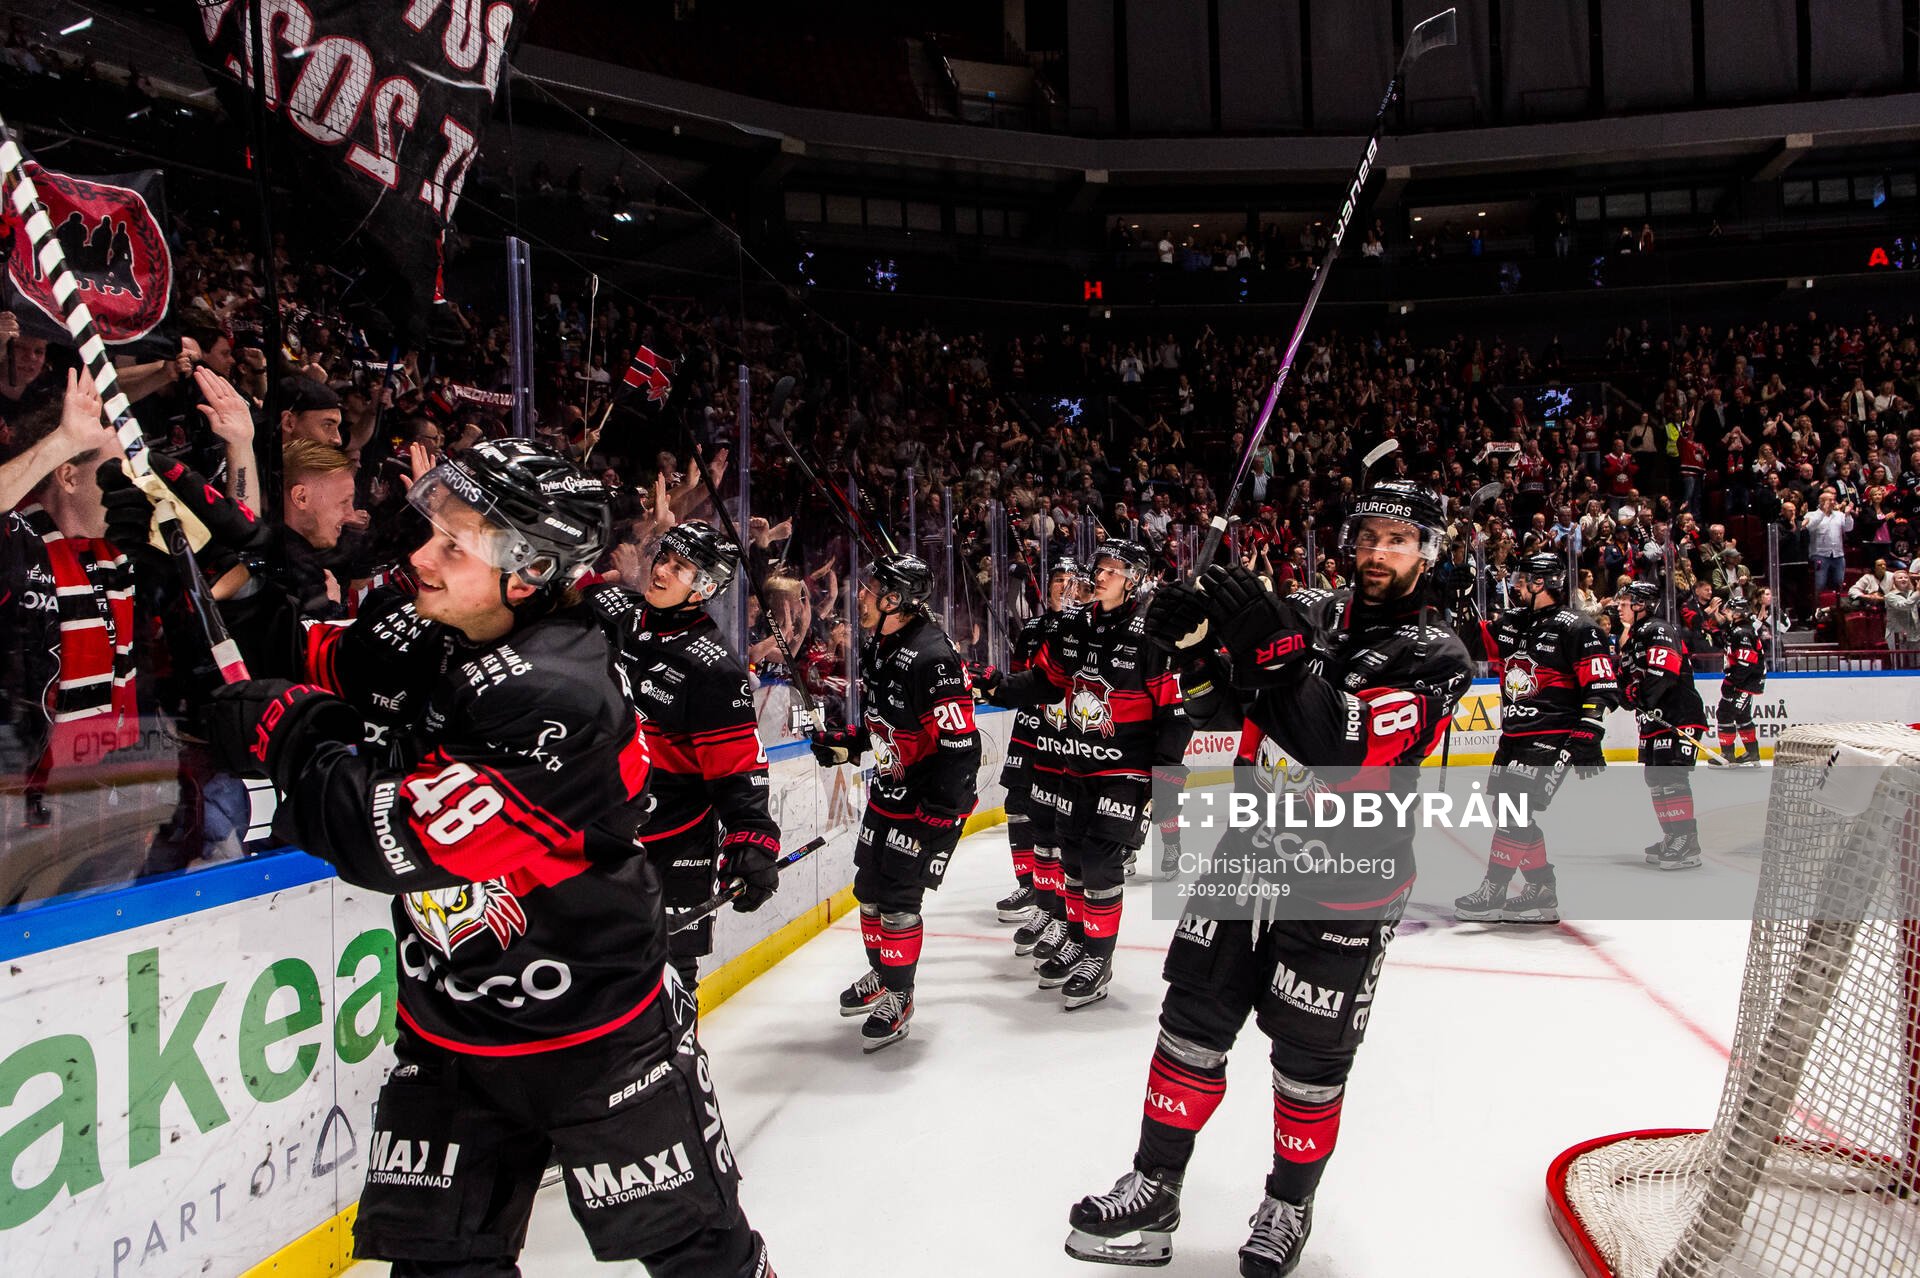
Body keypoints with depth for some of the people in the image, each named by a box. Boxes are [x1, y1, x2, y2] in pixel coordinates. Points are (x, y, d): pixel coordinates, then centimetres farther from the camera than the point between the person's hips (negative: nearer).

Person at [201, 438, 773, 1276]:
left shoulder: (555, 696, -29)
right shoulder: (446, 641, -2)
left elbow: (404, 841, -29)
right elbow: (330, 665, 15)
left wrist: (286, 736, -17)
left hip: (598, 1026, -7)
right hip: (451, 1029, 7)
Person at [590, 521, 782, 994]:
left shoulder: (714, 668, -15)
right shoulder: (608, 609, -2)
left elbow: (739, 767, -15)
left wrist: (752, 838, -25)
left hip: (673, 838, -5)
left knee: (669, 963, 0)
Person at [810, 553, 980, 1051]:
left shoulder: (931, 658, -26)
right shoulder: (874, 649, 3)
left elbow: (961, 746, -26)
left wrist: (940, 818, -24)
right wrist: (845, 742, 3)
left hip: (930, 798, -9)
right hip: (888, 788, 9)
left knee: (897, 898, -3)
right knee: (868, 887, 17)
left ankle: (897, 997, 16)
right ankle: (880, 973, 38)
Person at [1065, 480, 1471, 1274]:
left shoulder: (1435, 656, -11)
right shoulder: (1309, 614, 3)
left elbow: (1352, 754, -27)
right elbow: (1222, 709, 1)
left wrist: (1275, 656, -38)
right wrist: (1197, 650, -20)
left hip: (1344, 888, -4)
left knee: (1309, 1059, 8)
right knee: (1193, 1020, 8)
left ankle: (1289, 1206, 33)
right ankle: (1154, 1191, 24)